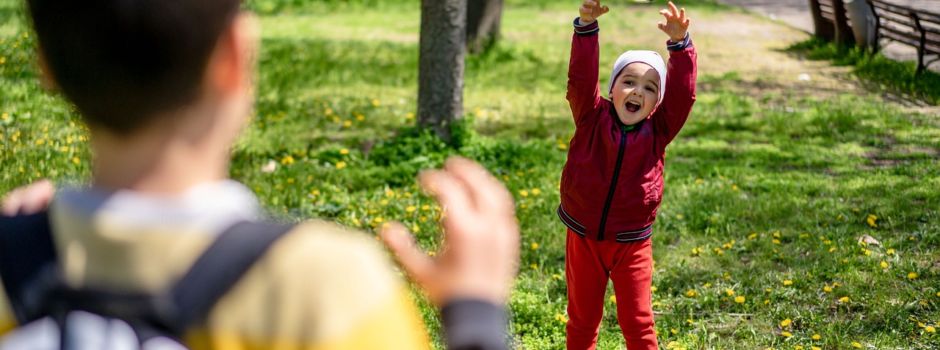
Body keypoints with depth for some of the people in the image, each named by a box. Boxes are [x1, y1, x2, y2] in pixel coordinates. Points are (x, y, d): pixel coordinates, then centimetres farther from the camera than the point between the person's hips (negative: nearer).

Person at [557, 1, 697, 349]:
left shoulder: (658, 131, -4)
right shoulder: (592, 119, -7)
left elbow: (682, 93, -15)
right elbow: (580, 79, -18)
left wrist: (679, 44, -27)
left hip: (631, 245, 0)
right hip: (583, 239, 0)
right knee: (582, 319, 14)